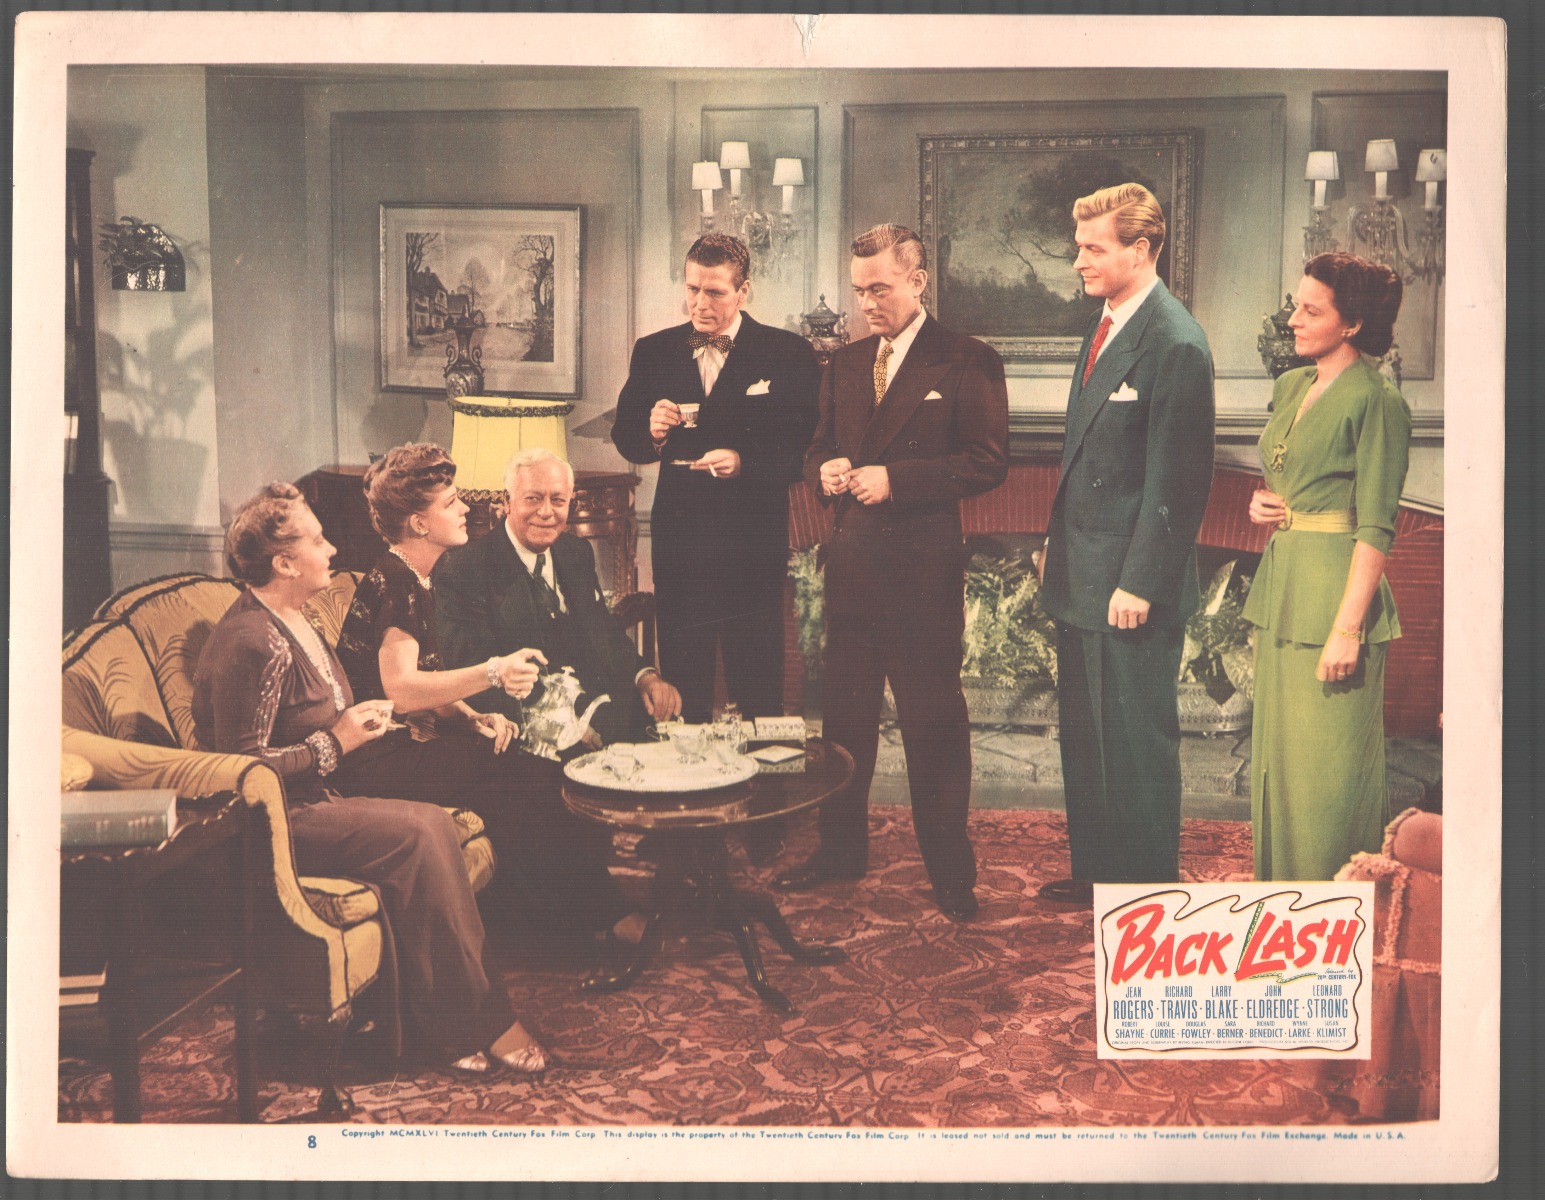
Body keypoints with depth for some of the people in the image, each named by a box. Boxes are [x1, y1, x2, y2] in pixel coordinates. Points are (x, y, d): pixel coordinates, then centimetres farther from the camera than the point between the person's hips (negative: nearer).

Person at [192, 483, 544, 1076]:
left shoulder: (292, 622, 14)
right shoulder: (252, 643, -19)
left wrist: (357, 720, 8)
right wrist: (335, 743, -15)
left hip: (316, 796, 10)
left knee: (435, 824, -12)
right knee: (418, 832, -24)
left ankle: (440, 1026, -11)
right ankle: (477, 1023, -13)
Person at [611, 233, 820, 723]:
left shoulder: (789, 354, -1)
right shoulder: (653, 351, 9)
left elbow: (805, 450, -7)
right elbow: (624, 438, 12)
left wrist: (745, 462, -22)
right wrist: (651, 432, -10)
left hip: (754, 545, -3)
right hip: (678, 540, 3)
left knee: (758, 692, 3)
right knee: (680, 685, 9)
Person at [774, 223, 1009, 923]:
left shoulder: (967, 362, -5)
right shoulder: (844, 365, 14)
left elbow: (988, 463, -12)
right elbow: (818, 447, 20)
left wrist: (895, 478, -19)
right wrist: (825, 468, -5)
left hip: (924, 569, -6)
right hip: (850, 563, 6)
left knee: (932, 722, 1)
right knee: (844, 713, 13)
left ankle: (950, 870, 13)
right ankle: (841, 849, 27)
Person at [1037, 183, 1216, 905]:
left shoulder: (1176, 345, -17)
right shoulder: (1104, 325, 12)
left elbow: (1177, 482, -18)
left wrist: (1139, 584, -18)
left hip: (1130, 584, -9)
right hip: (1082, 575, 9)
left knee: (1137, 742, 3)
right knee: (1083, 735, 18)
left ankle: (1150, 891, 17)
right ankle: (1095, 873, 32)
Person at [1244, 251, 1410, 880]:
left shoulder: (1375, 401, -11)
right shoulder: (1292, 386, 13)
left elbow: (1376, 527, -15)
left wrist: (1348, 627, -19)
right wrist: (1260, 504, 4)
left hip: (1335, 587, -8)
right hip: (1280, 583, 8)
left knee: (1327, 765, -1)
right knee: (1278, 752, 14)